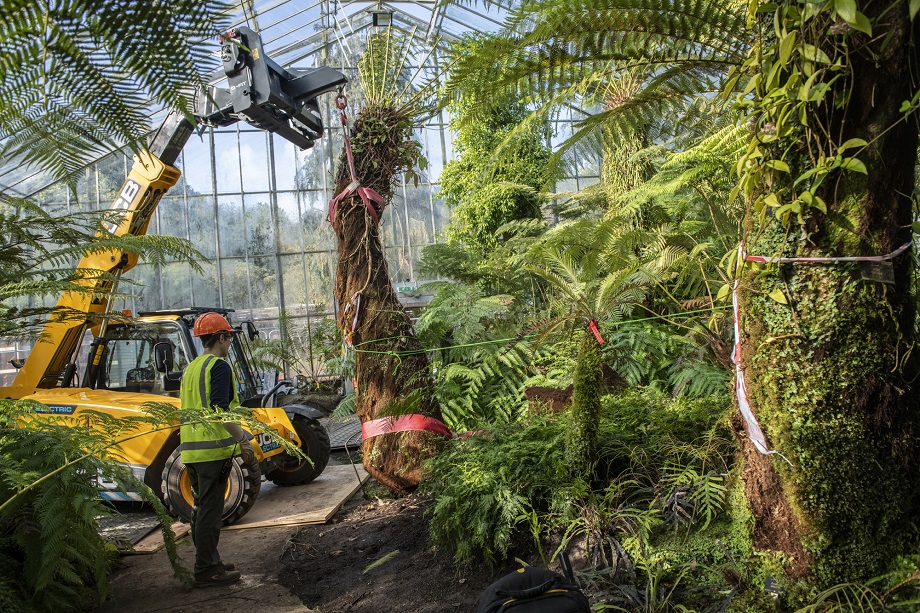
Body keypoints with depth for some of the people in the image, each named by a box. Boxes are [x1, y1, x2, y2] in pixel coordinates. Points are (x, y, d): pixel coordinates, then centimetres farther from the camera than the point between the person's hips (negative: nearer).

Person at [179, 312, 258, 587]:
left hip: (191, 450, 9)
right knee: (210, 510, -4)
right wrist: (243, 440, -19)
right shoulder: (219, 366, -10)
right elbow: (220, 408, -21)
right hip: (213, 449, -9)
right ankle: (206, 570, 1)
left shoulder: (190, 368, 18)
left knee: (202, 508, 16)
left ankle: (209, 562, 25)